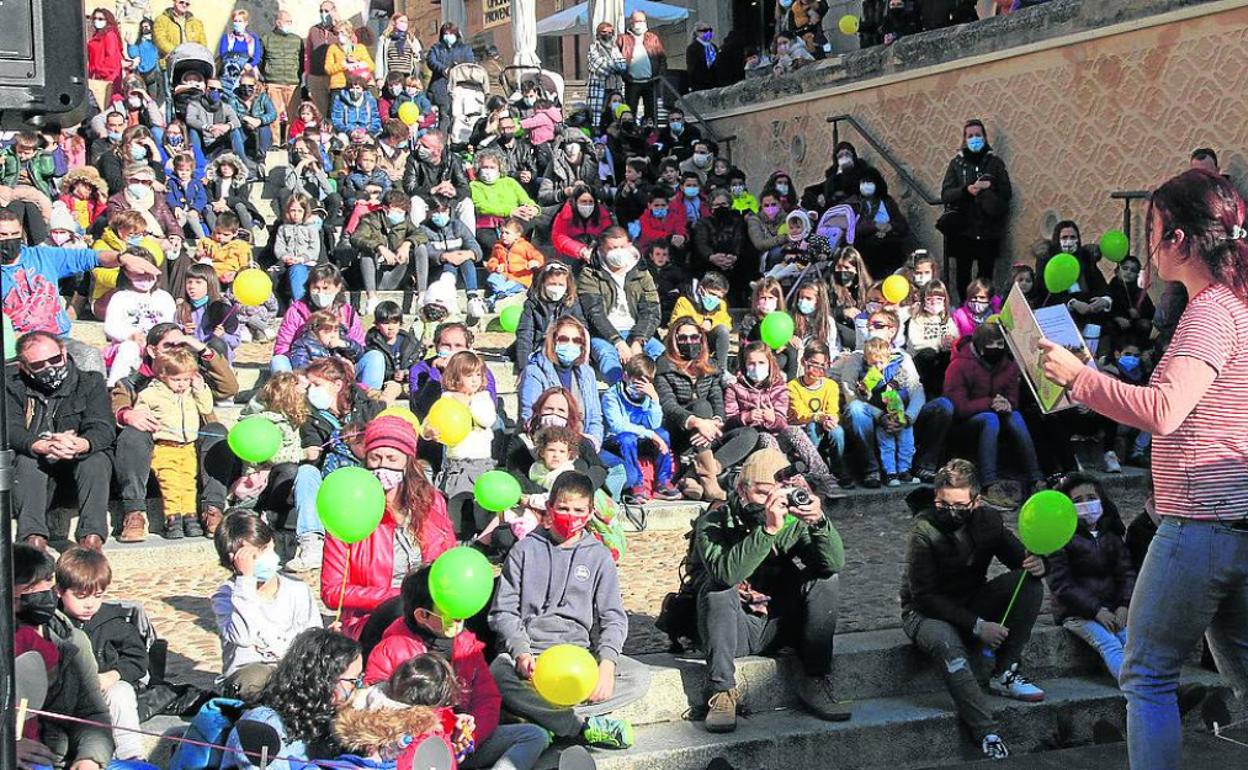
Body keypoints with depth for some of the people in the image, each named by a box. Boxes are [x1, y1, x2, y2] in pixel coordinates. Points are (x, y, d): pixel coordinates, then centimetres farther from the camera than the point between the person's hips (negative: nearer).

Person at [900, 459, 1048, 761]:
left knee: (1029, 583, -17)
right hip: (927, 613, -5)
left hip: (972, 604, 5)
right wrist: (976, 625, -26)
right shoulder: (922, 534, -21)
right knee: (946, 642, -39)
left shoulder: (986, 520, -7)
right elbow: (925, 597, -21)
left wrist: (1036, 564, -25)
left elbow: (1019, 557, 1)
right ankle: (987, 733, -41)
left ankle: (1004, 674, -13)